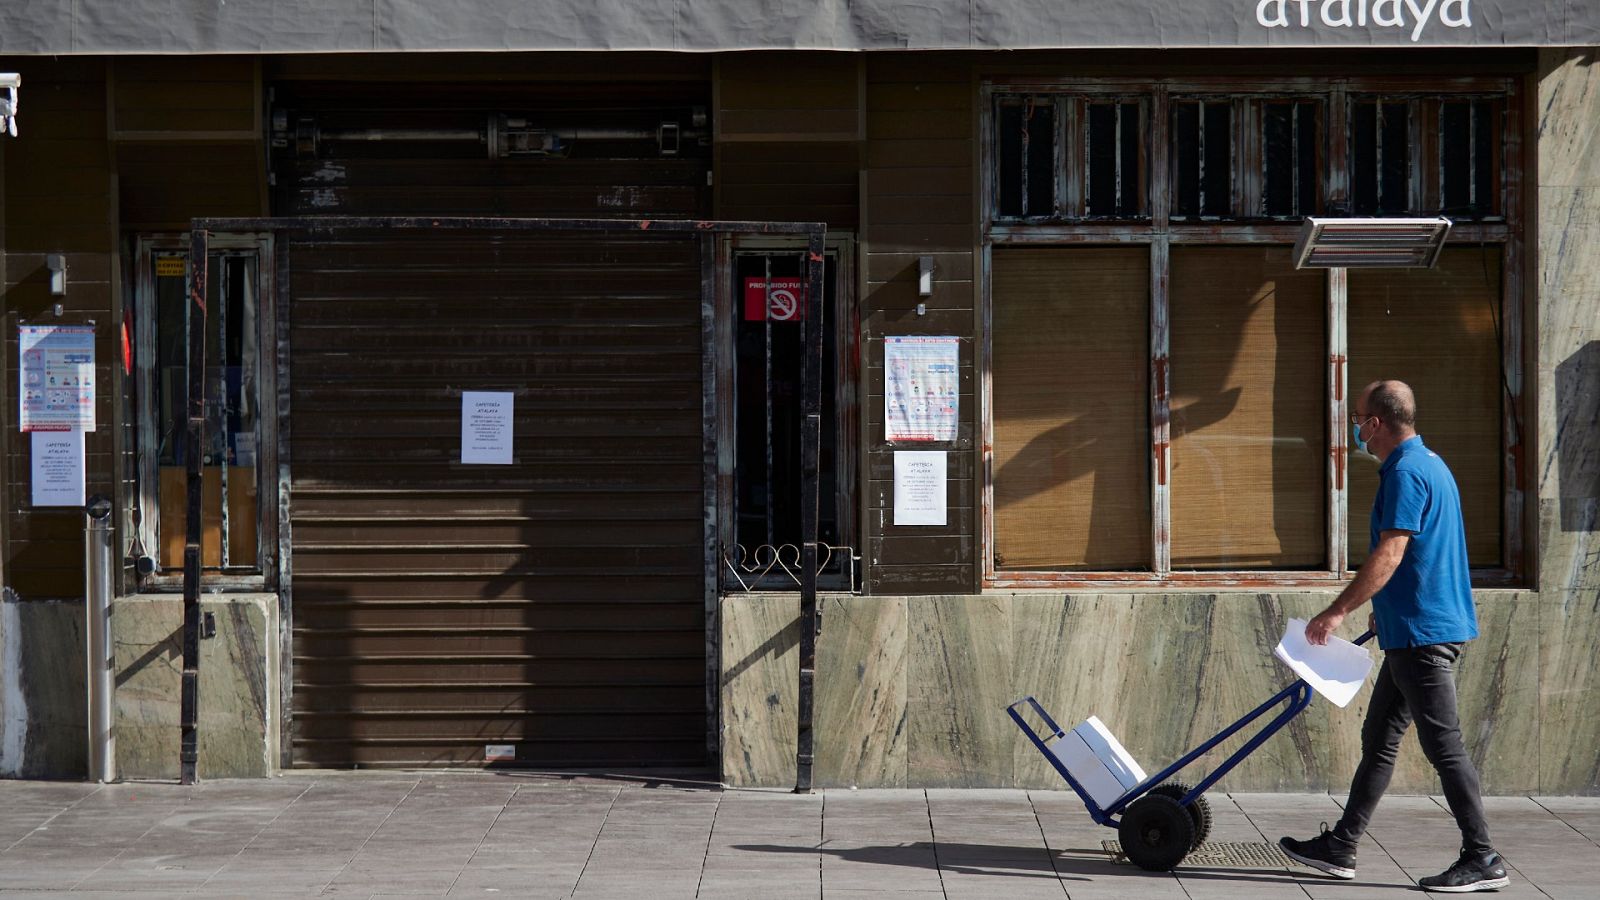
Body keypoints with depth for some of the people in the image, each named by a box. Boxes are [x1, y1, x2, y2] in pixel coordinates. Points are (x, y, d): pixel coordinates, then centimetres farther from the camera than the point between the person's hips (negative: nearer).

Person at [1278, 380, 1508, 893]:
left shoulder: (1406, 472, -16)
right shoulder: (1428, 463, 17)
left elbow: (1390, 554, -23)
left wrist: (1339, 611, -22)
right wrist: (1386, 612, 32)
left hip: (1422, 633, -11)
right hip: (1415, 630, 11)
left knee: (1444, 746, -6)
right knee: (1379, 738, 13)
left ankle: (1483, 861, -1)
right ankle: (1341, 847, 19)